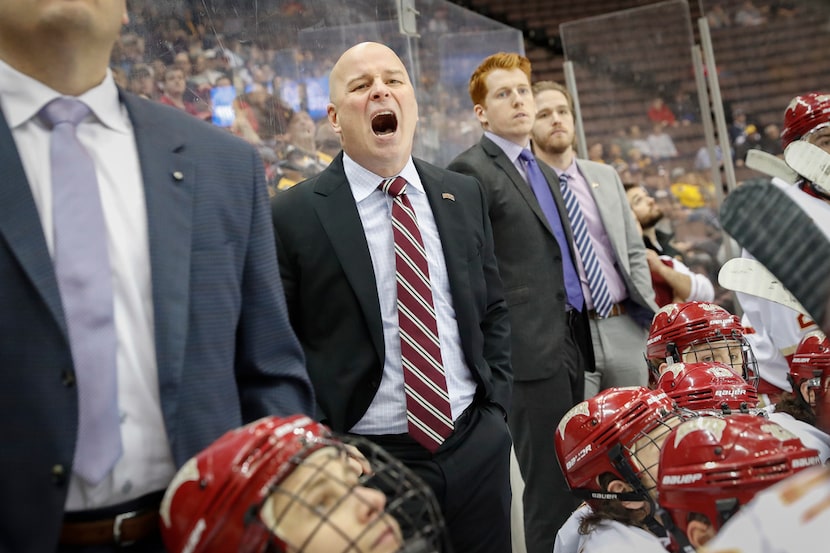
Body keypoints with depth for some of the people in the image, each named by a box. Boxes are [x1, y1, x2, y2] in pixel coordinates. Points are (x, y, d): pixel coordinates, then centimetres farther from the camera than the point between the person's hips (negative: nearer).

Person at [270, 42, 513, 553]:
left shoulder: (465, 195, 4)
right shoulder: (293, 217, -9)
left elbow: (494, 311, 11)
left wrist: (496, 409, 4)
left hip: (478, 448, 4)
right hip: (365, 462, -3)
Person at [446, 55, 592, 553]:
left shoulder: (545, 173, 19)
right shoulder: (472, 170, -9)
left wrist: (579, 337, 17)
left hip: (570, 343, 8)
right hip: (532, 349, -8)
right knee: (551, 487, 0)